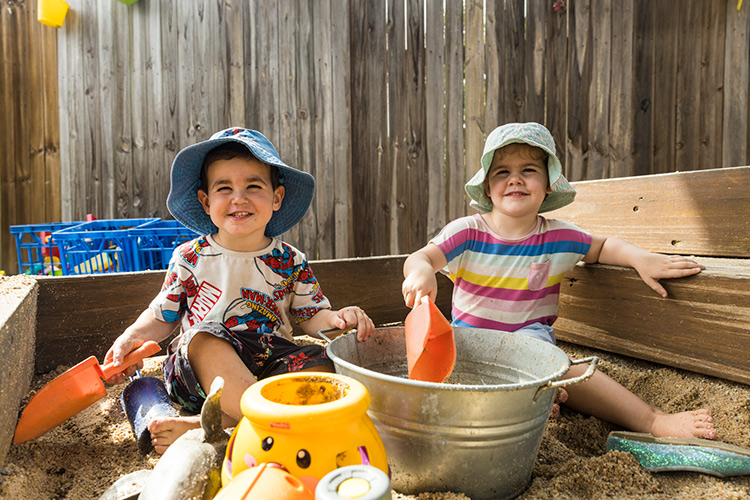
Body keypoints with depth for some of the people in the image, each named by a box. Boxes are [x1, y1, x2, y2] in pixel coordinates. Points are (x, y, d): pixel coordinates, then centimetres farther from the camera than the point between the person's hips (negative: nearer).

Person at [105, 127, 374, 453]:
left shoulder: (290, 262, 4)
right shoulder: (189, 258, 3)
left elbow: (310, 316, 7)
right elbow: (162, 316, 11)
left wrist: (335, 319, -15)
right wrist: (130, 338, -8)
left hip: (271, 365, 2)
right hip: (200, 367, -1)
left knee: (321, 366, -26)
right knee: (204, 338, -33)